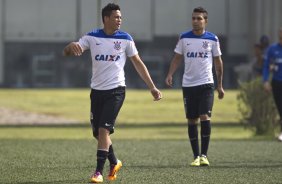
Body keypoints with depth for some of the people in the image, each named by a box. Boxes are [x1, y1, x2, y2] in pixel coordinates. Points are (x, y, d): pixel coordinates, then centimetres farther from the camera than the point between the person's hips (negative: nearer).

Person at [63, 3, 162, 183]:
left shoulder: (125, 39, -2)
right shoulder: (92, 37, 0)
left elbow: (138, 63, 5)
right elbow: (66, 52, -6)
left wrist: (152, 88, 4)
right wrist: (72, 47, -31)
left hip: (116, 90, -3)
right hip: (97, 90, 3)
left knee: (104, 129, -15)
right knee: (98, 132, 8)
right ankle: (114, 163, 31)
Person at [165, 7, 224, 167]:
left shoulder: (212, 39, 2)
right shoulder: (184, 38, 4)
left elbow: (218, 62, 9)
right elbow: (177, 58, 9)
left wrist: (220, 85, 9)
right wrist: (170, 74, -9)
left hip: (206, 84, -2)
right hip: (188, 84, 2)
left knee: (205, 116, -16)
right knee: (192, 120, 4)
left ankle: (204, 155, -11)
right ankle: (196, 156, 12)